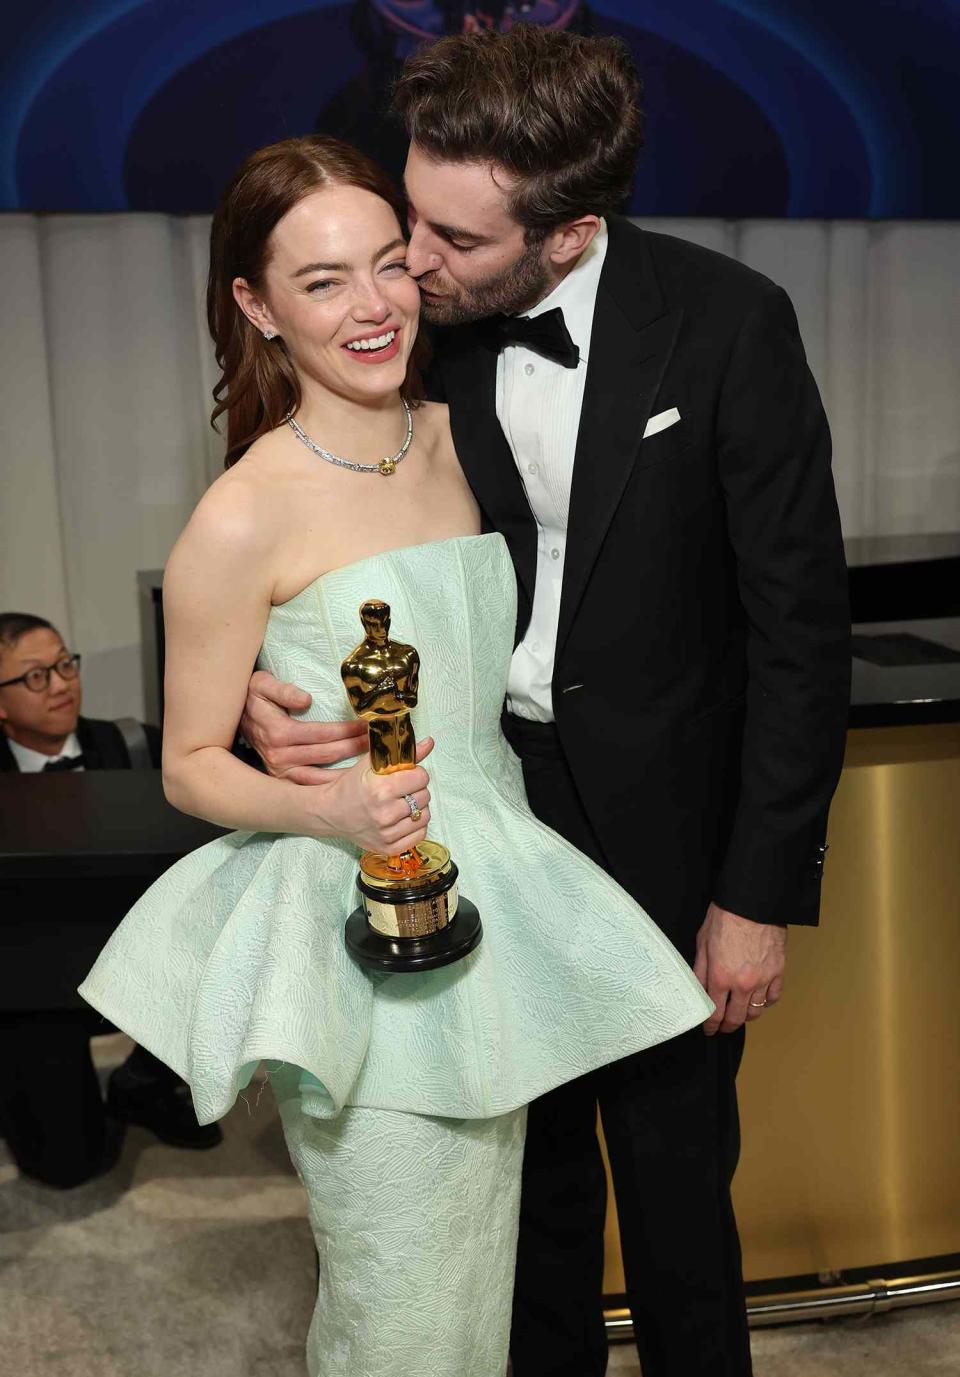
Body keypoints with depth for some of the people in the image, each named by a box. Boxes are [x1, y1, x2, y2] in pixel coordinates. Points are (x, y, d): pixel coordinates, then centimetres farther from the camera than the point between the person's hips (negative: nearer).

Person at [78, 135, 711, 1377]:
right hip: (355, 930, -6)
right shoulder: (243, 518, -16)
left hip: (495, 899, 6)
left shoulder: (458, 437, 3)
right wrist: (327, 807, -25)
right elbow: (191, 763, -8)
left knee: (482, 1263, 21)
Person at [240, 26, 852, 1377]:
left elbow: (802, 624, -12)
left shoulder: (728, 325, -16)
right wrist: (263, 685, -18)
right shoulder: (418, 327, -8)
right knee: (535, 1164, 19)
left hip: (662, 828, -2)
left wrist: (762, 892, -11)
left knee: (675, 1175, 13)